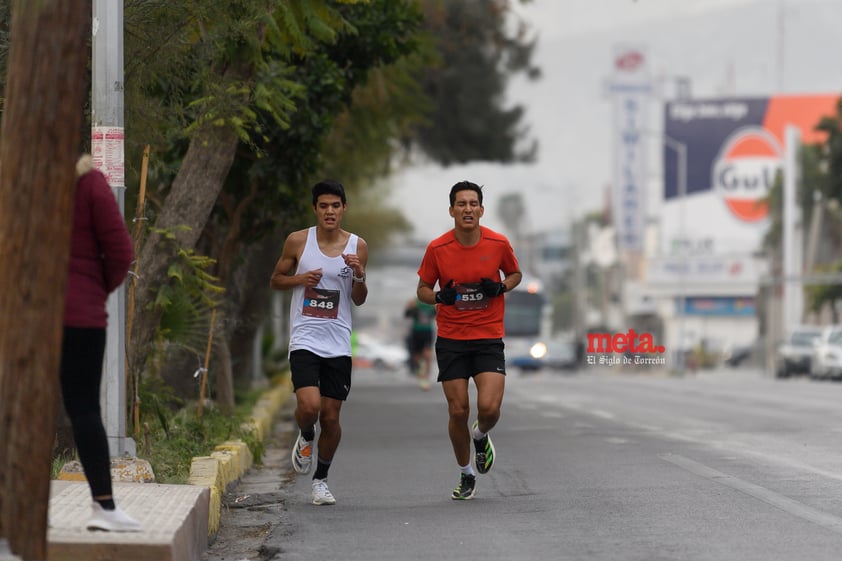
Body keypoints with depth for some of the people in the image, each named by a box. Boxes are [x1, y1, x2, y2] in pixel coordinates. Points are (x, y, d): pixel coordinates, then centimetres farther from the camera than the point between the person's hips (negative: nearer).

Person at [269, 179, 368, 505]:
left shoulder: (357, 246, 4)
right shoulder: (298, 241, -1)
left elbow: (359, 300, 8)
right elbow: (275, 280, 10)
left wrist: (359, 275, -12)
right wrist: (300, 279, -9)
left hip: (338, 344, 2)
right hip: (305, 340, -2)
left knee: (331, 417, 4)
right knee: (309, 406, -20)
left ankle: (321, 480, 23)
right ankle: (305, 438, 15)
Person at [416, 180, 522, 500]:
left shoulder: (498, 244, -5)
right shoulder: (437, 249, -6)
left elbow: (515, 273, 14)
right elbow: (423, 289, 5)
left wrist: (501, 287, -8)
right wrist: (439, 297, -17)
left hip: (489, 338, 0)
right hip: (450, 339, 0)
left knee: (489, 408, -15)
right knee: (458, 411, -1)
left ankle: (480, 436, 22)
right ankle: (466, 476, 21)